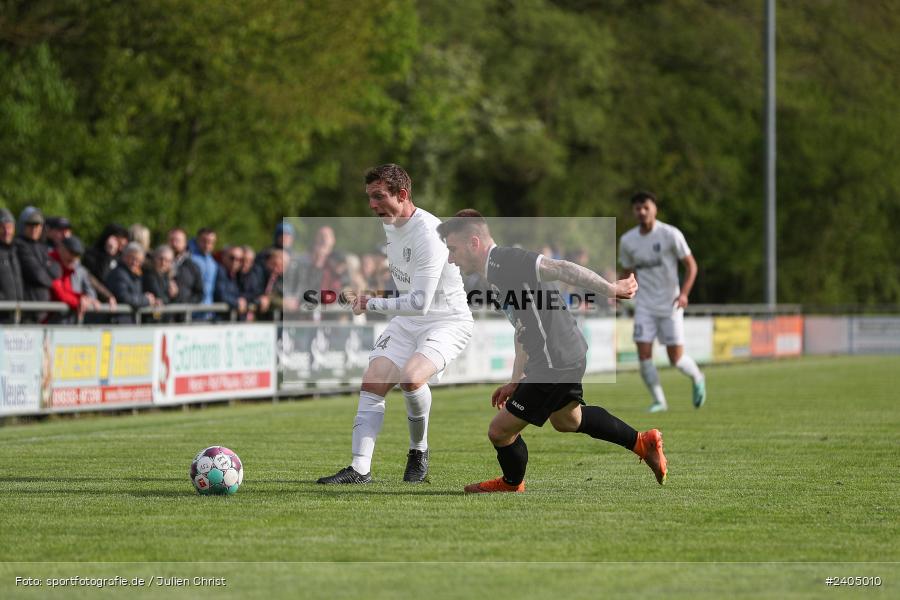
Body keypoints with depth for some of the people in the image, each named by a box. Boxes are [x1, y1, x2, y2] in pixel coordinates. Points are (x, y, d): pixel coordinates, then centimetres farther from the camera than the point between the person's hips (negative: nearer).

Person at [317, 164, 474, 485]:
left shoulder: (428, 233, -26)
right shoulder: (389, 224, 3)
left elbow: (419, 303, -30)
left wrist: (371, 304, -22)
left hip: (448, 322, -8)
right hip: (407, 320, 8)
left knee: (410, 377, -30)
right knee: (372, 384, -5)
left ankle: (419, 452, -6)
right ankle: (360, 470, -3)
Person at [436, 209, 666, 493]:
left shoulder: (503, 260, -18)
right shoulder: (496, 269, 14)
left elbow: (558, 269, -26)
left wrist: (610, 290, -29)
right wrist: (516, 382, 21)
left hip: (555, 362, -11)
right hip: (568, 355, 11)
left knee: (500, 431, 1)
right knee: (566, 420, 34)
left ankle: (512, 483, 30)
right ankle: (642, 443, 41)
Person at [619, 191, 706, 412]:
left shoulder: (670, 234, -9)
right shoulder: (627, 240, 2)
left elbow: (691, 265, -4)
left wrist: (684, 293, -17)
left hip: (670, 304, -3)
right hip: (645, 306, 3)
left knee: (676, 358, -3)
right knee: (644, 355, -10)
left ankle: (697, 379, 29)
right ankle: (659, 401, 5)